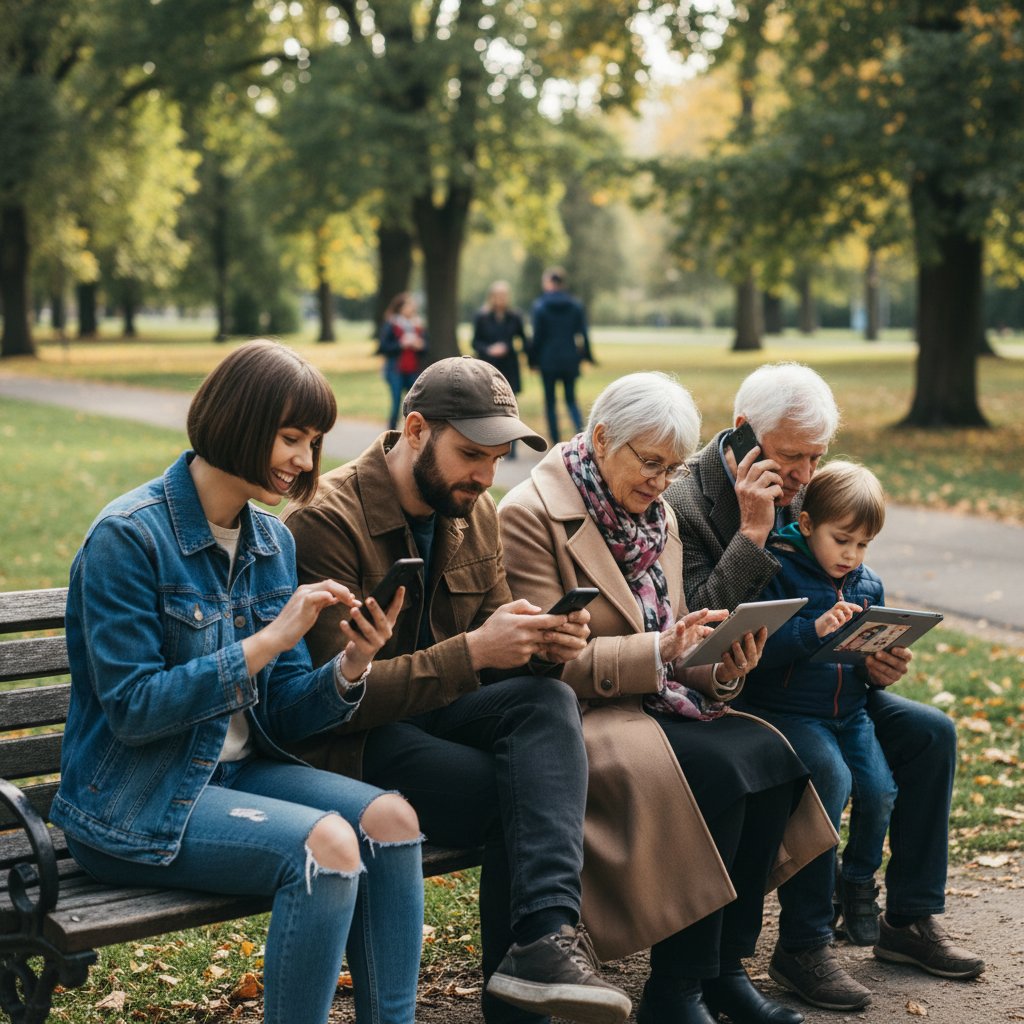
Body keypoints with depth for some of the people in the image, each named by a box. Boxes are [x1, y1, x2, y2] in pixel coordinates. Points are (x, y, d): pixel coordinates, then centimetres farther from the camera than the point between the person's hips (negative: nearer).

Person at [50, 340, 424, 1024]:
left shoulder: (273, 542, 7)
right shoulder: (129, 536, -14)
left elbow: (277, 717, 7)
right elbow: (133, 709, -19)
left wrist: (349, 669, -13)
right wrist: (269, 639, -22)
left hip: (235, 772, 7)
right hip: (136, 802, -7)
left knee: (390, 818, -17)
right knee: (325, 843, -27)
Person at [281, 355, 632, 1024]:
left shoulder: (475, 512, 7)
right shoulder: (327, 520, -17)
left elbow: (490, 628, 13)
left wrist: (543, 645, -12)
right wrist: (473, 651, -29)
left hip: (436, 711, 7)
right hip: (348, 741, -6)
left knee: (549, 700, -24)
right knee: (522, 799, -24)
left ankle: (546, 934, -34)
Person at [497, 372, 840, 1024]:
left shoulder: (659, 518, 15)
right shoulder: (531, 515, -9)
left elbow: (671, 650, 16)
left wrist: (721, 670, -8)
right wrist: (659, 650, -24)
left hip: (653, 704, 8)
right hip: (579, 718, -8)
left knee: (769, 753, -17)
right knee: (717, 771, -28)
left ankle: (725, 966, -7)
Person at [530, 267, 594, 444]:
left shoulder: (540, 305, -7)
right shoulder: (576, 305, 1)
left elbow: (537, 336, -6)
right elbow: (583, 333, 3)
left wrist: (533, 359, 3)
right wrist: (586, 355, 13)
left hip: (548, 361, -3)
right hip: (570, 359, 3)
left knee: (550, 401, 8)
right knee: (571, 399, 12)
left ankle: (556, 442, 7)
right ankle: (582, 433, -10)